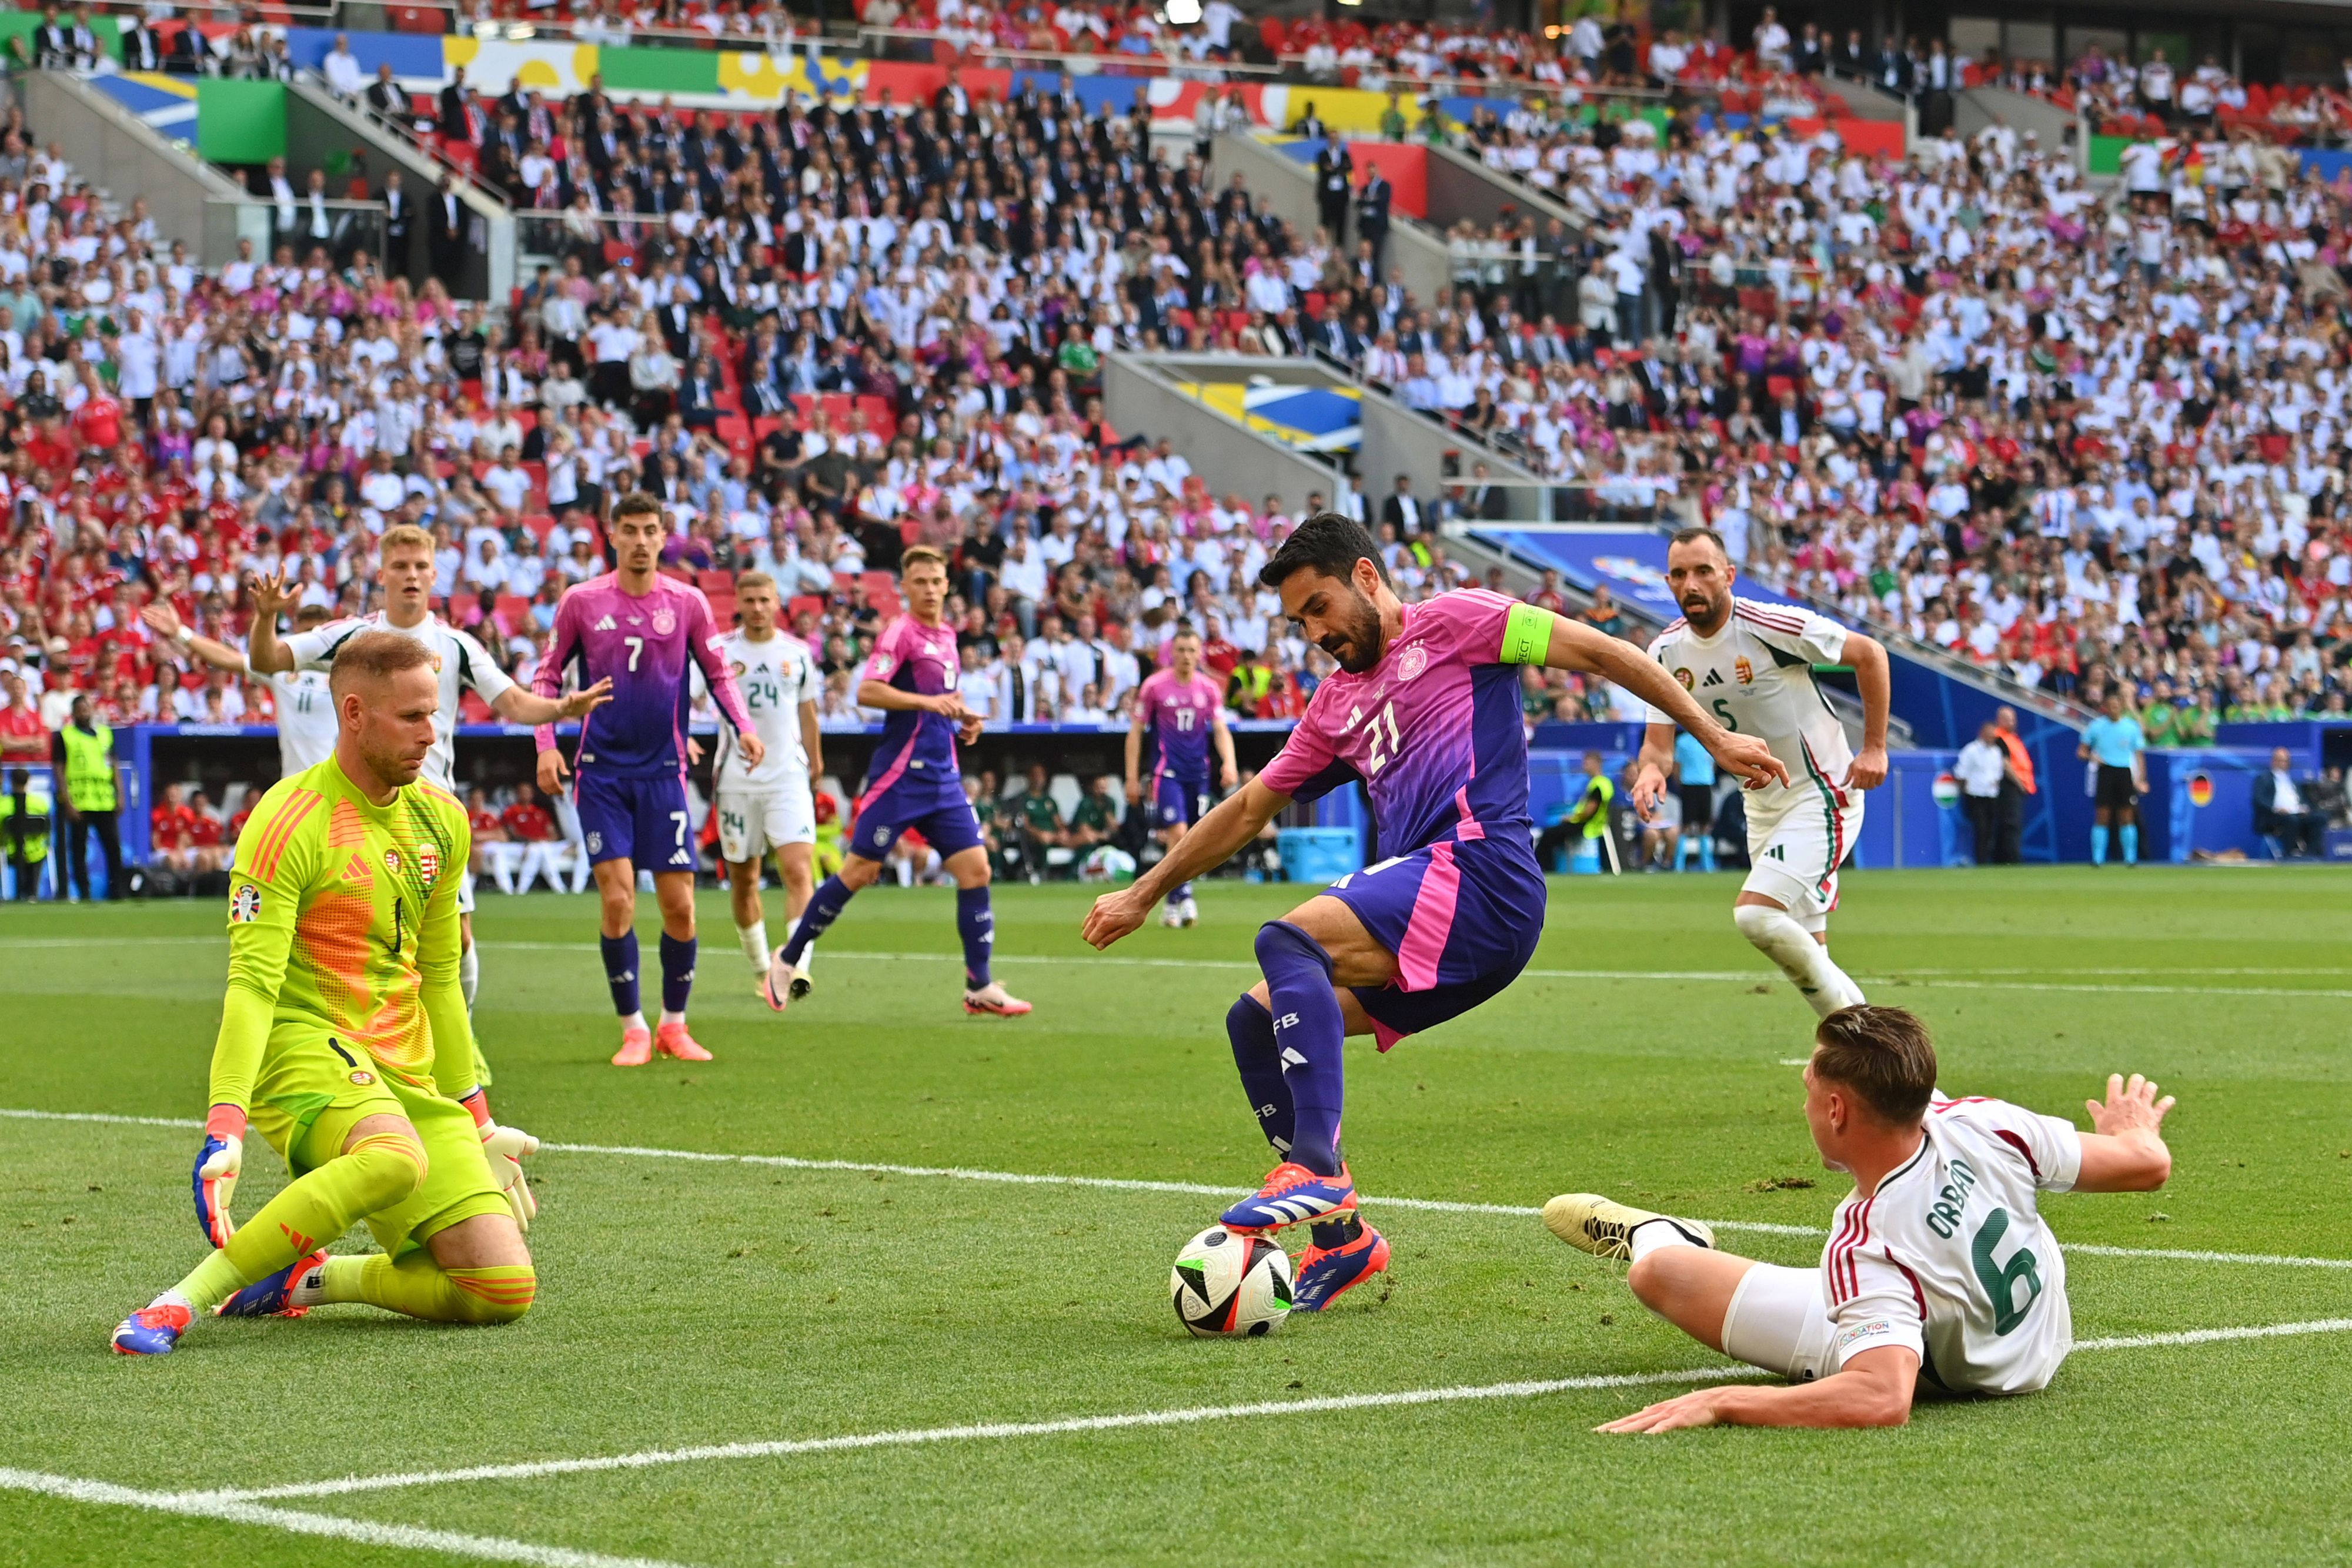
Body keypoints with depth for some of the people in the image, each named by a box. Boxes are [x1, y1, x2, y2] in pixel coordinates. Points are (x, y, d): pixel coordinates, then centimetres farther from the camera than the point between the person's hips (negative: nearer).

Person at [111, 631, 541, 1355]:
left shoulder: (440, 819, 11)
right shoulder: (290, 821, -11)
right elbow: (252, 983, -18)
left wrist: (476, 1117, 23)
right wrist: (225, 1120, -29)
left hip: (408, 1069, 7)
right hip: (304, 1043, -7)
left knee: (504, 1289, -7)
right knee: (395, 1158, -40)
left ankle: (304, 1278, 11)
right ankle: (184, 1300, -31)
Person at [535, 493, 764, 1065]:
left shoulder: (688, 603, 1)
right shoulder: (581, 600, 0)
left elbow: (719, 674, 11)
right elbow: (548, 675, 9)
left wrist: (744, 726, -6)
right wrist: (546, 745, -2)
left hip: (663, 771, 1)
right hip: (602, 772, -1)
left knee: (679, 906, -1)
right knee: (617, 900, -9)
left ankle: (674, 1025, 16)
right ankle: (633, 1029, 4)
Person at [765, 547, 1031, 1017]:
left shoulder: (946, 635, 16)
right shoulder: (901, 632, -9)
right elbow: (867, 692, -21)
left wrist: (962, 722, 12)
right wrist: (927, 701, -28)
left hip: (943, 775, 7)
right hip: (900, 775, -7)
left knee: (975, 868, -1)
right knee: (859, 871, -4)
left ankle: (980, 987, 3)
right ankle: (788, 959, 10)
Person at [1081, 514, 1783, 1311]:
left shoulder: (1451, 623, 6)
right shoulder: (1337, 703, 27)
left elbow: (1600, 653, 4)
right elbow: (1247, 810, 34)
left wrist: (1713, 736, -1)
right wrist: (1143, 895, 35)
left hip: (1480, 872, -8)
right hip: (1422, 933, 8)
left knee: (1286, 941, -26)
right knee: (1254, 1019, 0)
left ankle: (1317, 1169, -37)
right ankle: (1340, 1234, -1)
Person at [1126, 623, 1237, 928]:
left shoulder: (1208, 687, 6)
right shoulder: (1155, 685, -2)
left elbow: (1221, 729, 3)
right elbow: (1136, 732, 2)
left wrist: (1229, 763, -16)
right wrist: (1132, 778, -1)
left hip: (1198, 774, 4)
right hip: (1167, 773, -4)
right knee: (1178, 834, -19)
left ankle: (1172, 905, 17)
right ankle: (1183, 898, -20)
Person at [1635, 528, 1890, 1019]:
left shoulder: (1770, 627, -21)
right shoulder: (1667, 652, -3)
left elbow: (1870, 653, -11)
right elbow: (1659, 742, 0)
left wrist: (1875, 747, -12)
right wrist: (1652, 768, -25)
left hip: (1821, 794, -7)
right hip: (1762, 807, 7)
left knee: (1754, 914, -24)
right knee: (1802, 956, 10)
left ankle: (1849, 1017, -9)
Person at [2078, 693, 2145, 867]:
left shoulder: (2132, 727, 5)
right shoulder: (2096, 726, 4)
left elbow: (2139, 755, 8)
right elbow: (2081, 751, 10)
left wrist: (2141, 779, -1)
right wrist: (2090, 756, -13)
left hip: (2125, 773, 1)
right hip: (2104, 772, -1)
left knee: (2127, 816, 0)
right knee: (2102, 816, -5)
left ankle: (2130, 857, 6)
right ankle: (2098, 858, -2)